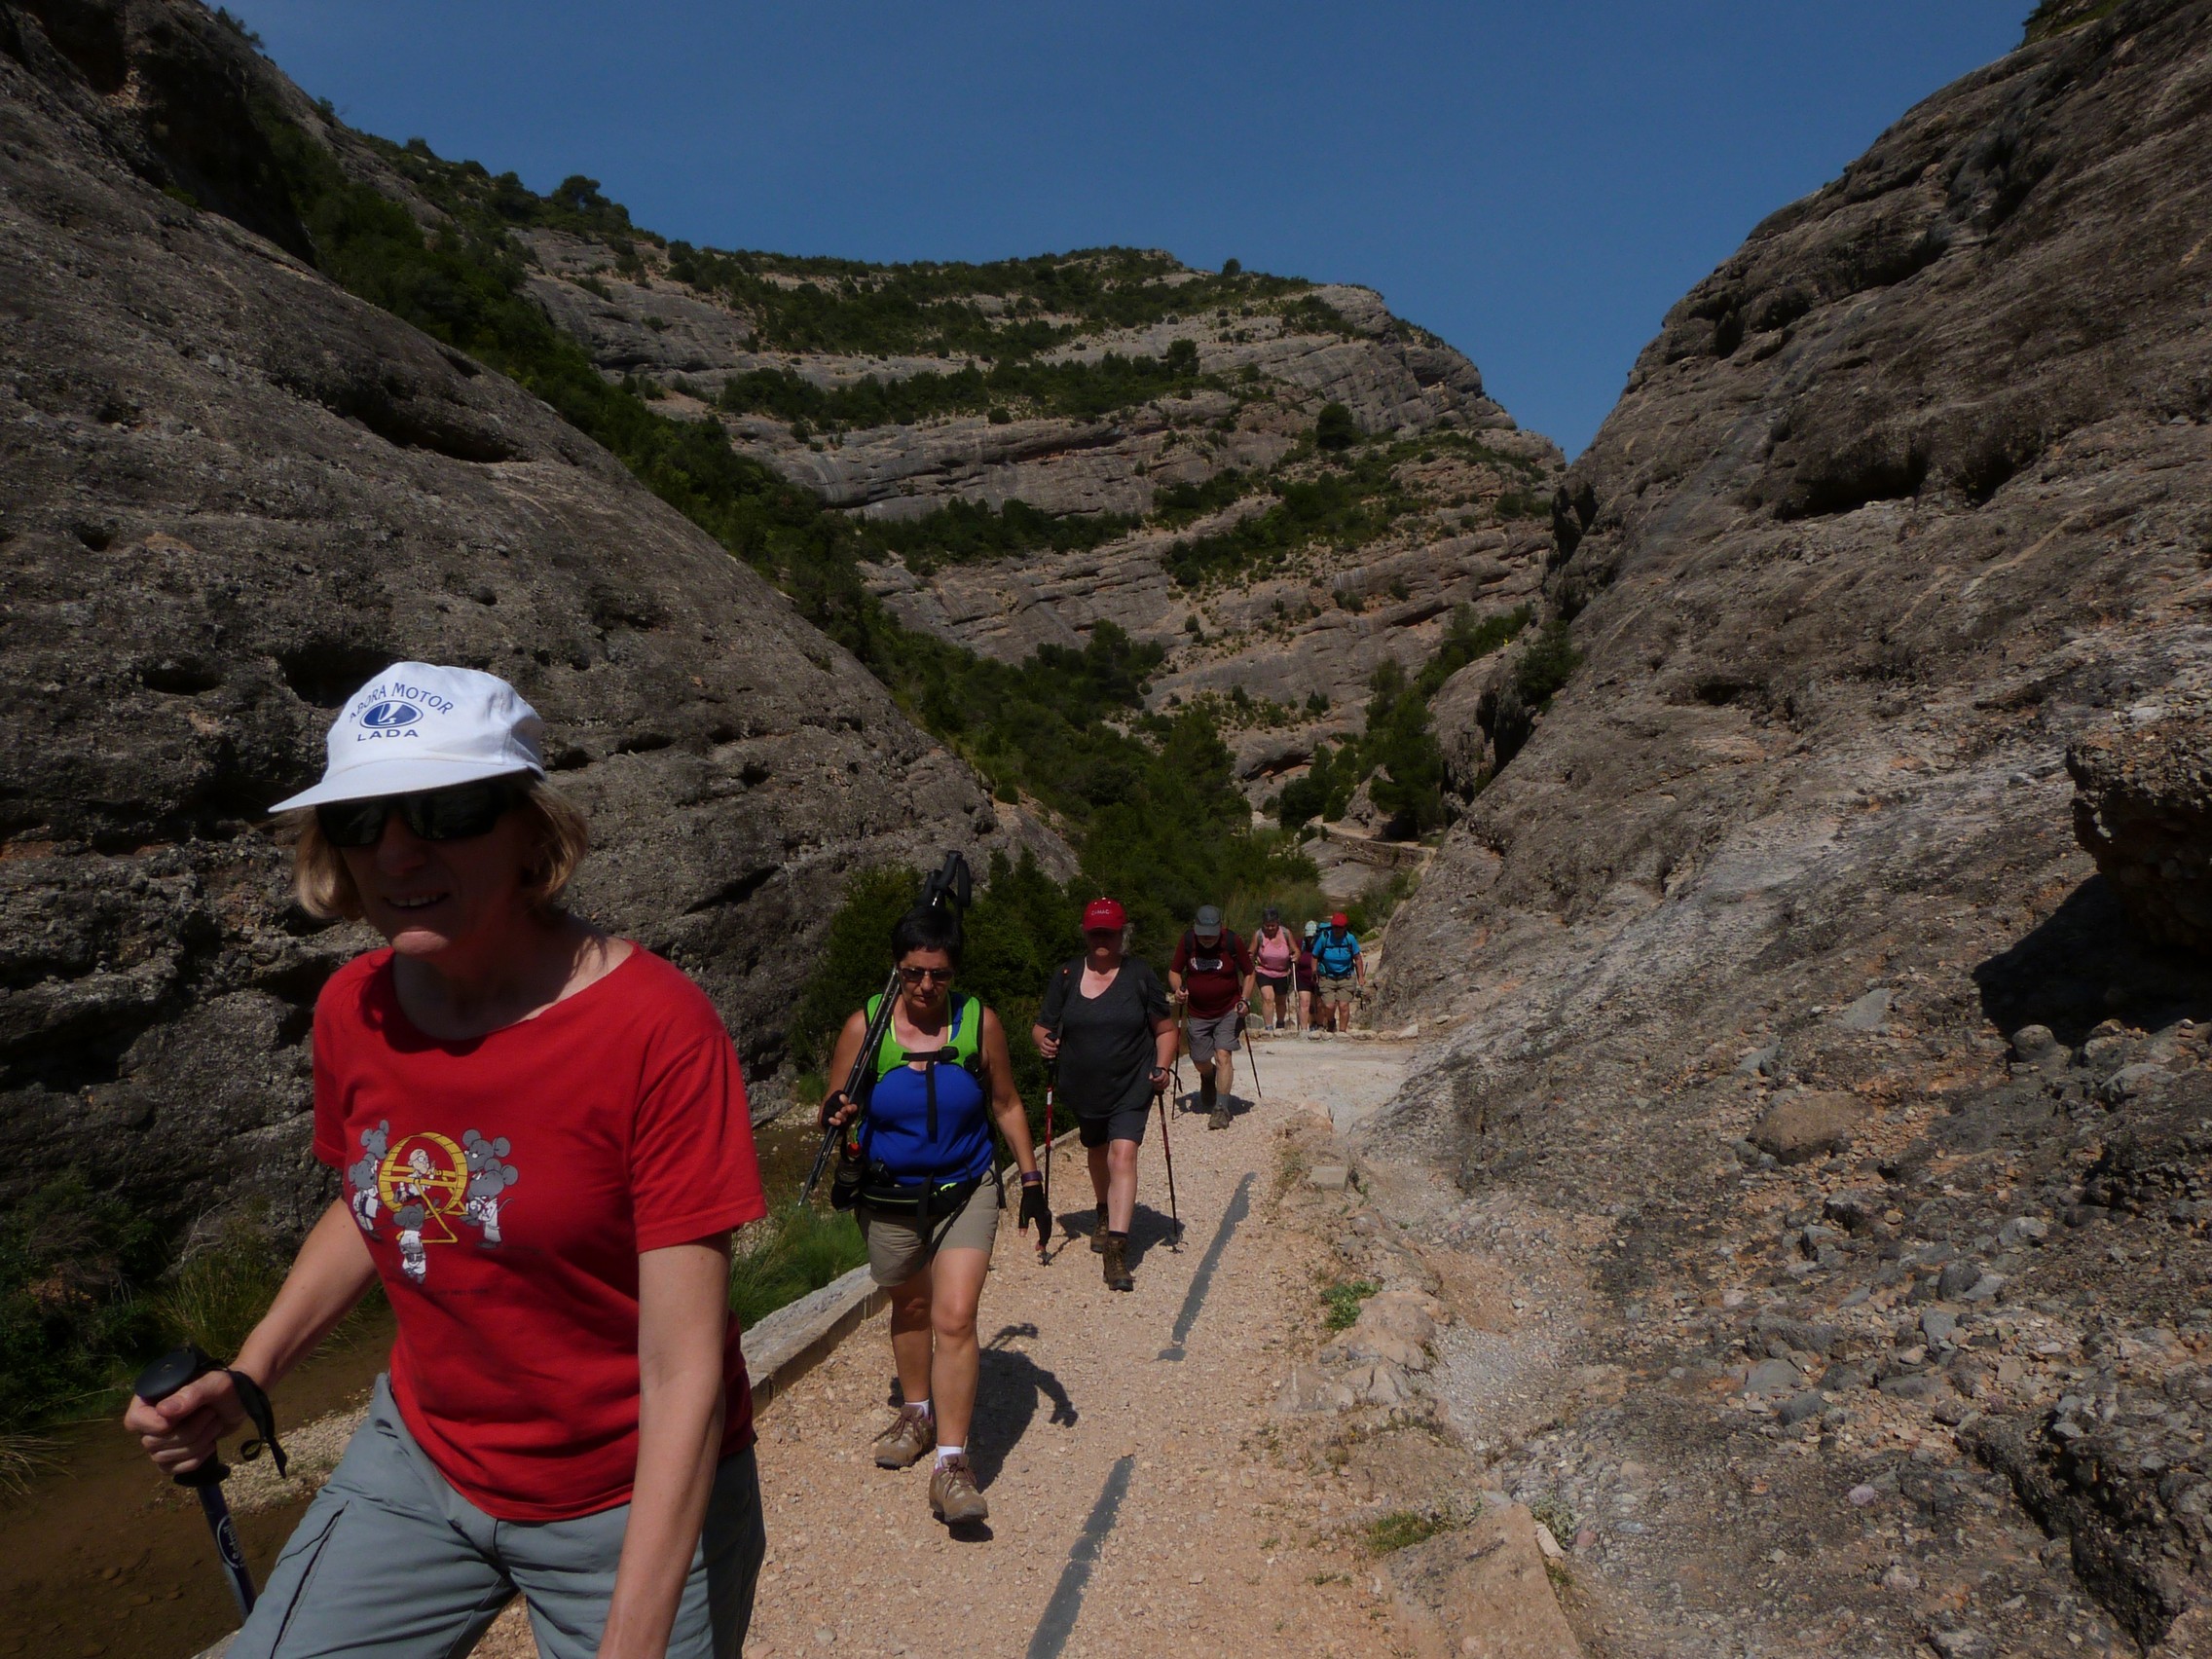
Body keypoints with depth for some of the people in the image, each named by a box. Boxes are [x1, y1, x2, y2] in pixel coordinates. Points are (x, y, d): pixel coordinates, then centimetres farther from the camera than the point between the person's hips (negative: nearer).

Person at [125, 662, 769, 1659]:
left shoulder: (656, 1028, -27)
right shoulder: (354, 1009, -8)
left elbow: (684, 1373, -25)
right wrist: (244, 1380, -2)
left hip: (634, 1502, -4)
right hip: (422, 1462, 5)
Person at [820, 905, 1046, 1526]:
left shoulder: (980, 1024, -9)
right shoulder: (864, 1026, -11)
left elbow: (1006, 1106, 2)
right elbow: (833, 1107, -3)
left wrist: (1030, 1179, 1)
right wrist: (837, 1114, -27)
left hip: (965, 1193, -1)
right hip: (888, 1199, 1)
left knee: (954, 1319, -13)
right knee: (909, 1308, 20)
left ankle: (951, 1461, -4)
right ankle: (917, 1410, 44)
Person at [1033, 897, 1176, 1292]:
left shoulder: (1140, 974, -4)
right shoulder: (1065, 976, -1)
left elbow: (1165, 1030, 3)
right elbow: (1042, 1026, 3)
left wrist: (1162, 1067, -13)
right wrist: (1044, 1039, -19)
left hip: (1131, 1087, -3)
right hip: (1082, 1089, 3)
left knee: (1123, 1155, -18)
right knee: (1098, 1152, 23)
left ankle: (1116, 1250, -20)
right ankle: (1105, 1214, 50)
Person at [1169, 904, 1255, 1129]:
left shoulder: (1233, 942, -12)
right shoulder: (1186, 942, -8)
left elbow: (1248, 973, 0)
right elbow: (1174, 971, 4)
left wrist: (1245, 1000, -14)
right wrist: (1177, 989, -16)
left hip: (1228, 1011, -3)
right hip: (1198, 1014, 3)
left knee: (1223, 1055, -16)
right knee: (1200, 1062, 11)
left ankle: (1221, 1108, -10)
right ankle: (1209, 1078, 47)